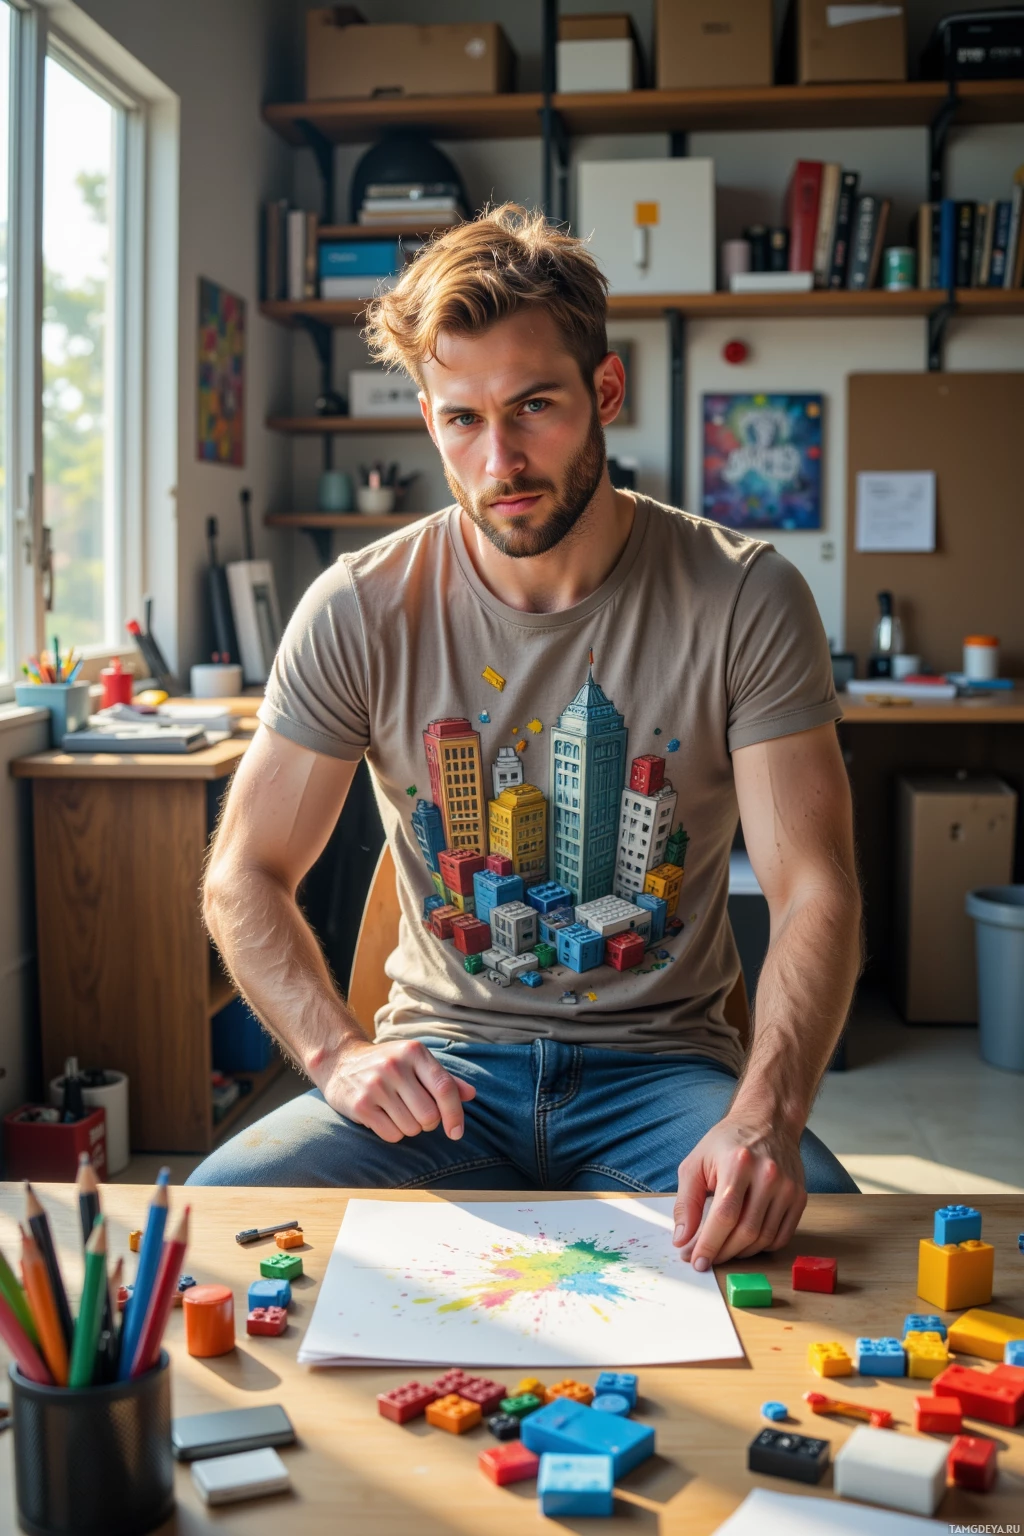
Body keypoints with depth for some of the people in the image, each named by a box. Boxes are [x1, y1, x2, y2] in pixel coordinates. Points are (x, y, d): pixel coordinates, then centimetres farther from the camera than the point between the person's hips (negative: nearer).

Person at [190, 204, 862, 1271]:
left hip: (661, 1062, -1)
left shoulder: (745, 601, -7)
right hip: (441, 1064, 1)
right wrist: (339, 1053, -18)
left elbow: (813, 889, -11)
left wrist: (765, 1115, -29)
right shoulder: (359, 612, -5)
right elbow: (245, 874, 1)